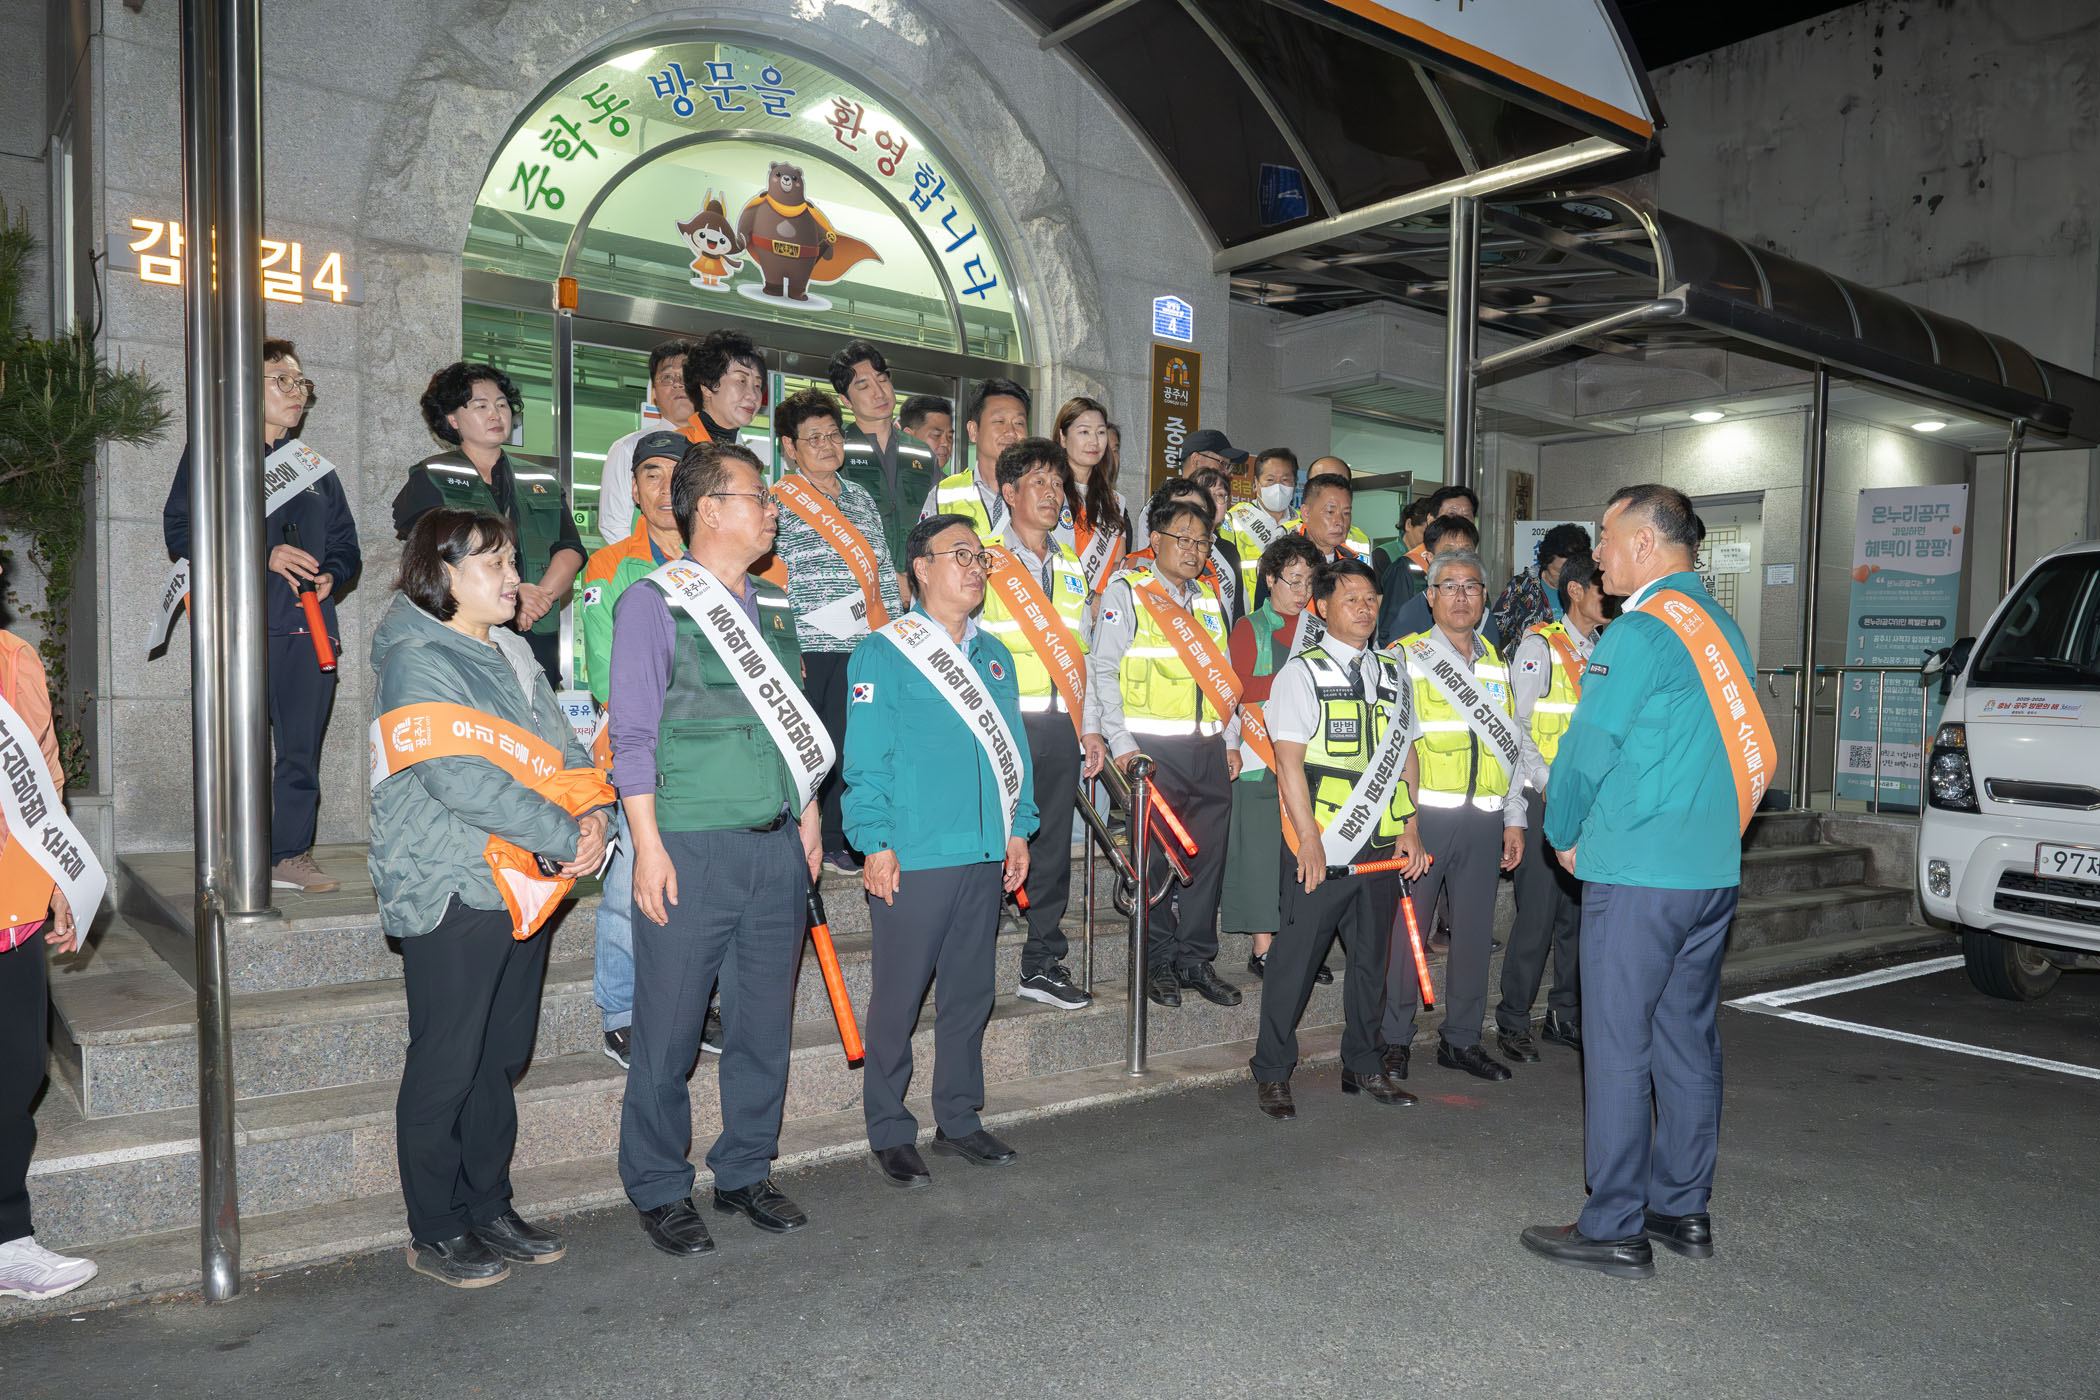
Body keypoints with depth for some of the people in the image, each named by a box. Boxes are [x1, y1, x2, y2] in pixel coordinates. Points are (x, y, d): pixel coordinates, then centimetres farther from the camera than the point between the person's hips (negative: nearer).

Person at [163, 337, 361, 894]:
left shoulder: (316, 466, 23)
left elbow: (346, 545, 23)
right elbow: (180, 530, -2)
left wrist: (329, 576, 0)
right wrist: (264, 555, -13)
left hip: (309, 624, 4)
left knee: (301, 748, 3)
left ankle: (292, 854, 10)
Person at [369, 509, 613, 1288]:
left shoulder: (512, 654, 15)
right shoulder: (416, 662, -12)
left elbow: (560, 744, 13)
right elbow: (464, 781, -21)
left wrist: (592, 811, -7)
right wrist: (566, 837, -18)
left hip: (523, 886, 8)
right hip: (450, 892, -8)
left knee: (501, 1060, 16)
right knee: (445, 1069, 3)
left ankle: (489, 1209, 29)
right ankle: (436, 1233, 18)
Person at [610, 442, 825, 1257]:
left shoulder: (775, 608, 15)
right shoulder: (655, 603, -3)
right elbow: (633, 734, -7)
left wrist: (808, 818, 14)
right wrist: (648, 844, -12)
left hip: (776, 846, 6)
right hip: (691, 846, -6)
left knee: (765, 1022, 12)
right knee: (669, 1028, 3)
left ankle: (745, 1175, 28)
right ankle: (659, 1191, 20)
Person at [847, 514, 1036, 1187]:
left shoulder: (995, 654, 15)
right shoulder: (886, 652, -4)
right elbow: (866, 758, -9)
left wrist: (1018, 828, 12)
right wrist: (876, 842, -15)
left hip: (986, 856, 6)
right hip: (912, 859, -6)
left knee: (971, 993, 14)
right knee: (897, 999, 2)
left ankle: (959, 1119, 27)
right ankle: (890, 1133, 16)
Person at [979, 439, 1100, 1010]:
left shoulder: (1072, 567, 18)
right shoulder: (983, 560, -1)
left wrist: (1090, 729, 17)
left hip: (1059, 726, 6)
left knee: (1053, 845, 9)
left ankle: (1043, 963, 19)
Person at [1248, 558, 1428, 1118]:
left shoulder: (1393, 674, 15)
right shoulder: (1302, 671, -3)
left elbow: (1405, 756, 16)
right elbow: (1289, 760, -9)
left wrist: (1409, 830, 7)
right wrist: (1309, 839, -15)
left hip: (1382, 843, 6)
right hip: (1322, 845, -5)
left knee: (1372, 955, 12)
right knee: (1297, 956, -1)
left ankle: (1363, 1065, 27)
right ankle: (1272, 1072, 11)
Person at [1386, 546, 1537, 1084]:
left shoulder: (1496, 663, 15)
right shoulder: (1405, 657, 0)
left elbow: (1513, 745, 17)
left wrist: (1514, 819, 12)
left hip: (1484, 818, 5)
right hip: (1423, 814, -4)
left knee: (1474, 929, 10)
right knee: (1407, 925, 0)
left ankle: (1462, 1039, 24)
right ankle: (1395, 1040, 14)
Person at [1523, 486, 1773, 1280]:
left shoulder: (1641, 632, -14)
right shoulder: (1723, 629, 12)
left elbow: (1587, 749, -13)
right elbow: (1746, 748, 18)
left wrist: (1564, 836, 3)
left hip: (1638, 873, -9)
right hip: (1715, 871, 9)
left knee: (1618, 1046, -1)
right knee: (1688, 1041, 15)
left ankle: (1615, 1229, 6)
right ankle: (1683, 1210, 26)